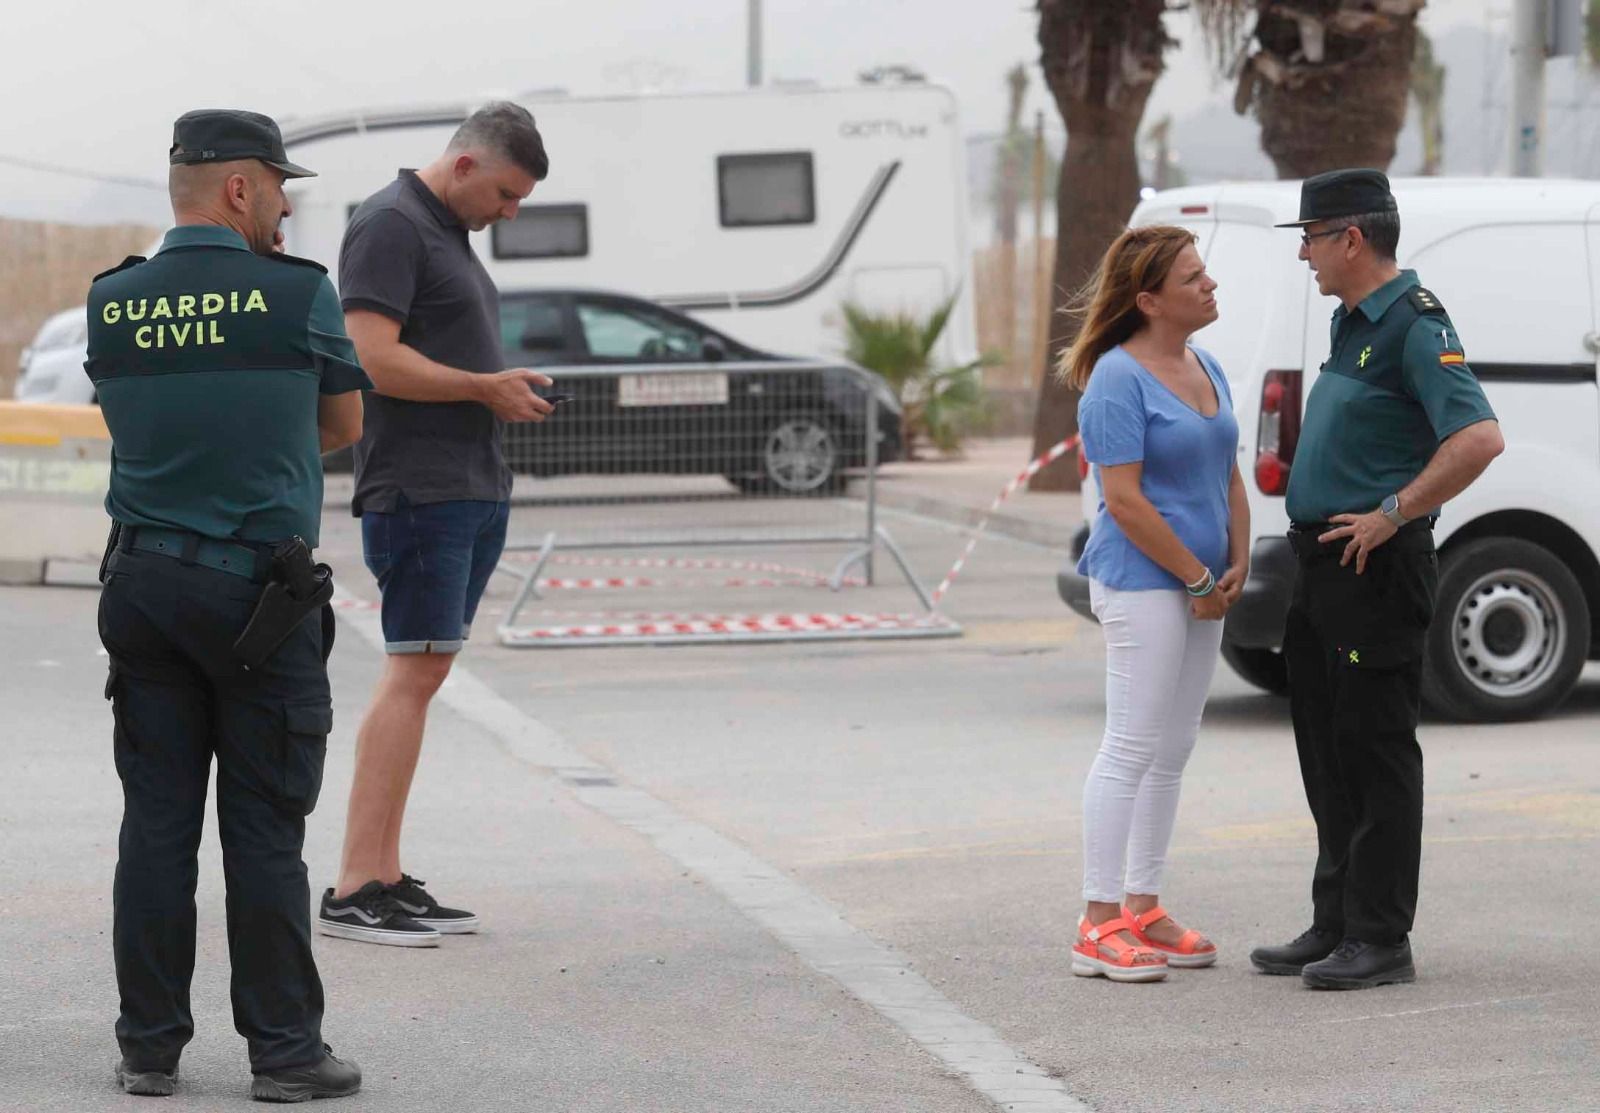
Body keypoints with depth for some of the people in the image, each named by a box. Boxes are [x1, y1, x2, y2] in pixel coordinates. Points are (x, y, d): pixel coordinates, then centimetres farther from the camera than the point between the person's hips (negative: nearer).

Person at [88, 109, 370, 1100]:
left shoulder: (112, 305, 4)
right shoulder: (300, 295, -8)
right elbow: (343, 426, 6)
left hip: (145, 583, 4)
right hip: (262, 591, -4)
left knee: (156, 821, 8)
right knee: (265, 831, 1)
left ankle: (151, 1045, 10)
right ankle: (284, 1049, 5)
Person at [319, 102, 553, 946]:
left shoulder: (449, 233, 20)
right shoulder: (390, 225, -10)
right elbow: (372, 358, -20)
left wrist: (508, 390, 12)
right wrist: (488, 388, -14)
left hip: (473, 488, 10)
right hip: (421, 488, -10)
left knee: (423, 673, 7)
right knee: (414, 671, -14)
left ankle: (387, 878, 8)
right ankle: (354, 892, -15)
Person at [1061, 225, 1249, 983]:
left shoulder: (1206, 370, 13)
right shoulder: (1118, 379, -14)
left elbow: (1229, 478, 18)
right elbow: (1124, 499, -18)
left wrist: (1238, 566, 3)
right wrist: (1198, 579, -14)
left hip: (1201, 590, 9)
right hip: (1143, 586, -9)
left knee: (1172, 753, 11)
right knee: (1132, 749, -8)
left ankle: (1142, 912, 17)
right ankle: (1098, 927, -6)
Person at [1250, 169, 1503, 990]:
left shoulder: (1414, 326, -15)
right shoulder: (1351, 323, 15)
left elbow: (1480, 437, -28)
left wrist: (1392, 515, -23)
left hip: (1375, 573, -10)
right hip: (1324, 571, 10)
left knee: (1375, 754, -6)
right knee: (1328, 758, 14)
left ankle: (1381, 939, -2)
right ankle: (1335, 928, 21)